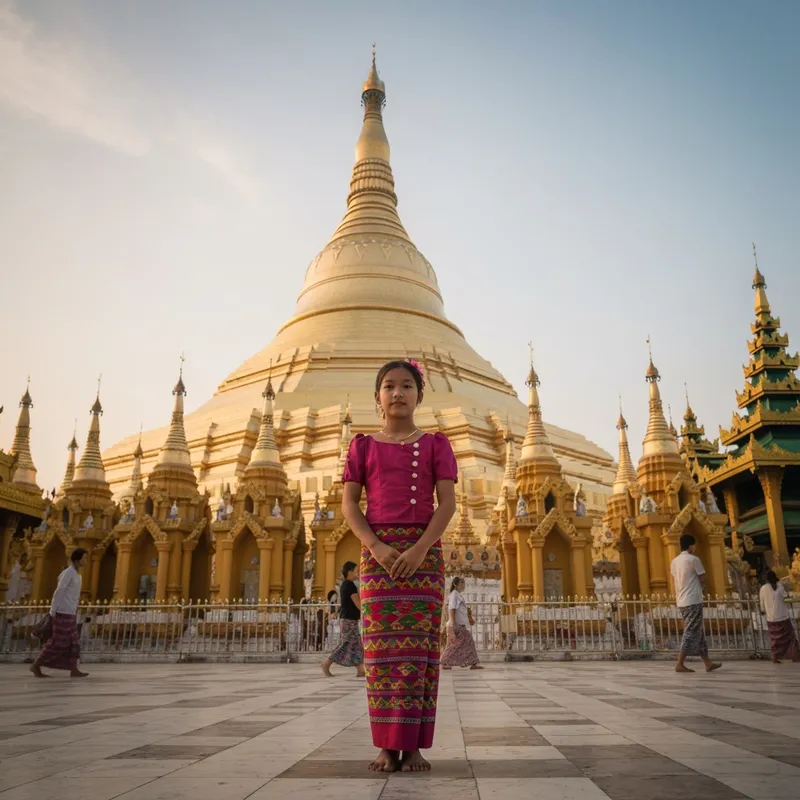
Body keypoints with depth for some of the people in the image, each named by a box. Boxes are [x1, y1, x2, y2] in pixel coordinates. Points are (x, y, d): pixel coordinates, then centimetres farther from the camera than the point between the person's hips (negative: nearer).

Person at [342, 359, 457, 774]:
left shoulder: (435, 444, 7)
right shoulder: (363, 445, 9)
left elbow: (447, 503, -1)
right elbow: (349, 504, 3)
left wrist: (420, 548, -15)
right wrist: (377, 546, -12)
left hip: (424, 549, 0)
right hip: (377, 550, 1)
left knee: (418, 645, -2)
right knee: (381, 646, -1)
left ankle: (413, 745, 5)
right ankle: (388, 746, 7)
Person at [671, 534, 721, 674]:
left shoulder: (674, 561, 12)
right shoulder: (694, 559, -9)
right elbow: (703, 579, -6)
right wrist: (697, 584, 12)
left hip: (682, 601, 8)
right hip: (693, 601, -8)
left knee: (698, 632, 14)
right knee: (691, 632, -6)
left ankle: (707, 662, 18)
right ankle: (680, 664, -9)